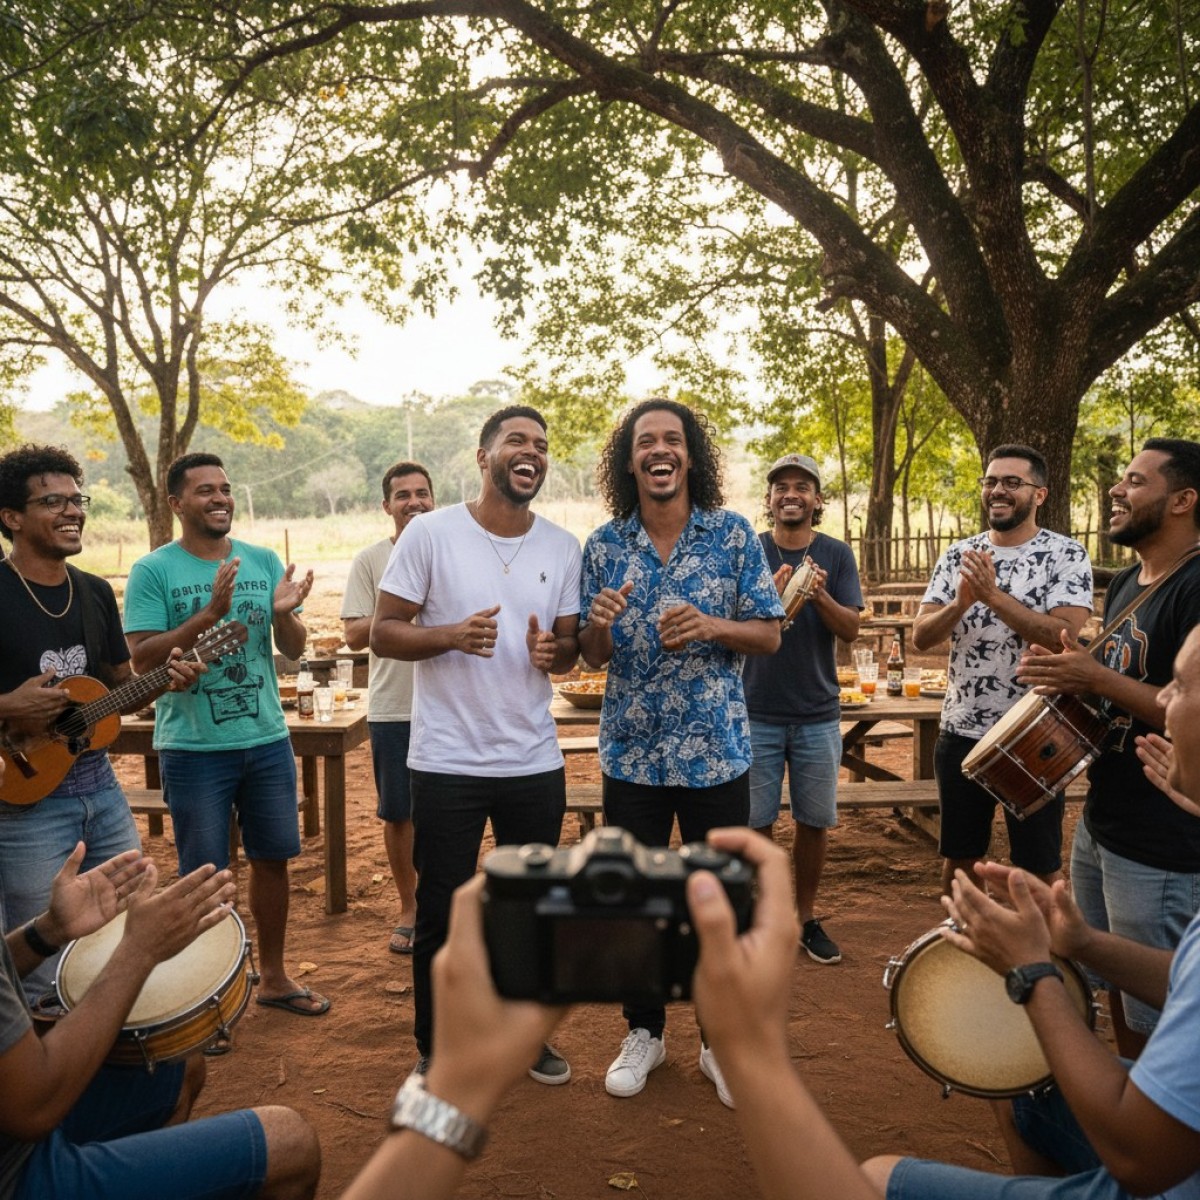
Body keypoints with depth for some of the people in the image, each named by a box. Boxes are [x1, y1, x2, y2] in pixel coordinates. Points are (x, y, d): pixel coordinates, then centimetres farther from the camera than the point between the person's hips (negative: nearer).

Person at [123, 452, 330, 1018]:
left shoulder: (265, 561, 4)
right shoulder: (153, 571, -7)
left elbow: (294, 649, 6)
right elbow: (143, 658, -14)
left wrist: (283, 612, -16)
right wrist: (211, 612, -26)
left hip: (267, 739, 4)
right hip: (194, 746, -4)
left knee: (273, 857, 14)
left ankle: (273, 977, 31)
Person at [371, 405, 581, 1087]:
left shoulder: (563, 548, 4)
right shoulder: (431, 533, -6)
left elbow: (572, 646, 11)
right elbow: (383, 633, -5)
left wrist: (552, 650, -13)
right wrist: (452, 635, -23)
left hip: (536, 762, 3)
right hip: (447, 762, -3)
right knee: (441, 913, 9)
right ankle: (435, 1048, 30)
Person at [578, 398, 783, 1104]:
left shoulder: (734, 534, -4)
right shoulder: (603, 547, 0)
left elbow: (770, 636, -1)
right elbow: (593, 657, 4)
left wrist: (710, 626, -20)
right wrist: (599, 625, -19)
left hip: (717, 753, -1)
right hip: (631, 754, 2)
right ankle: (644, 1032, 33)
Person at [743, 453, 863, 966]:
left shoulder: (836, 554, 2)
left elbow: (851, 629, -5)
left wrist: (820, 596, -25)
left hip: (818, 715, 1)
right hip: (757, 712, -1)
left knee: (814, 821, 9)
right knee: (754, 822, 4)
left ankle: (806, 918, 26)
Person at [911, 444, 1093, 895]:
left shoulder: (1066, 554, -7)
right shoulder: (959, 555, 4)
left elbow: (1065, 637, -20)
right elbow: (921, 637, -2)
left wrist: (992, 594, -26)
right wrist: (961, 602, -20)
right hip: (961, 730, 4)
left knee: (1041, 866, 10)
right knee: (957, 857, 16)